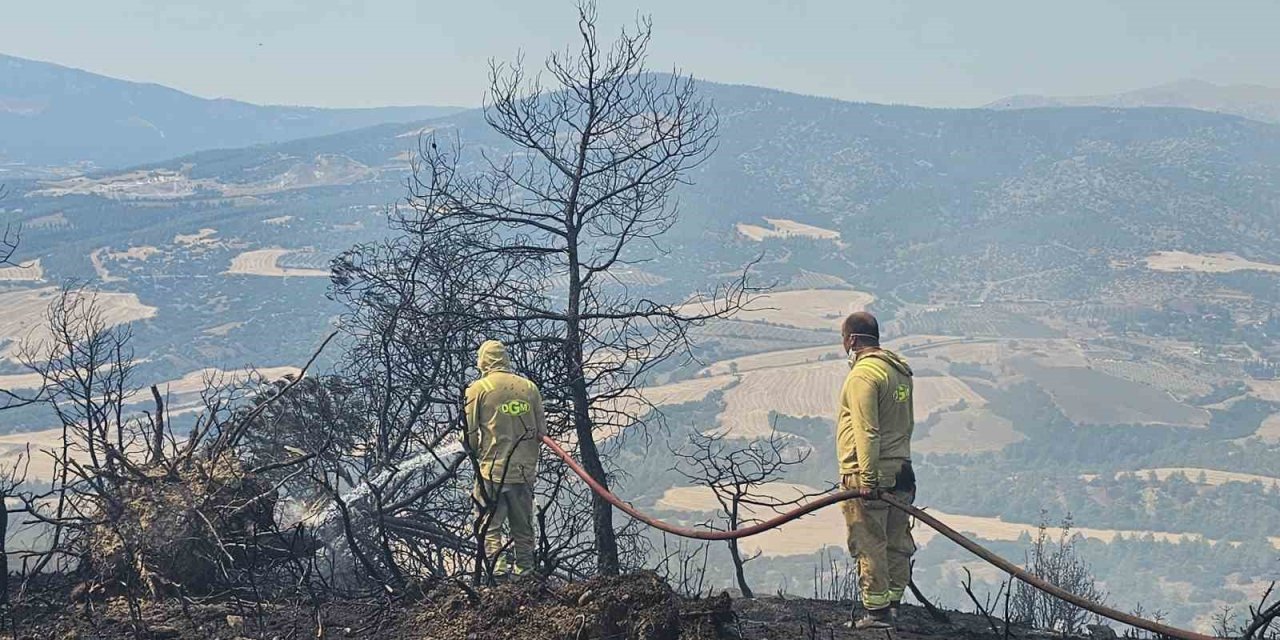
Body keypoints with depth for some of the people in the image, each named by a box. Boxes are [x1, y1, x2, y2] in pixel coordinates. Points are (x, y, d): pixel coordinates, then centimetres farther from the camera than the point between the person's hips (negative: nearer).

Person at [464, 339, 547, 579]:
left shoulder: (478, 389, -5)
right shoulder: (529, 387, 6)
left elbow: (470, 433, -5)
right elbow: (541, 431, 8)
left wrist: (477, 453, 15)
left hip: (493, 471, -4)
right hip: (525, 471, 4)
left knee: (489, 526, 2)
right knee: (523, 528, 14)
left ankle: (497, 565, -13)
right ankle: (525, 571, 17)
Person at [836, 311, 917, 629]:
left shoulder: (863, 374, -15)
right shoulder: (901, 370, 14)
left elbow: (866, 432, -20)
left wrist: (867, 478, -21)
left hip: (866, 475, -9)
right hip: (901, 471, 9)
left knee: (869, 544, -4)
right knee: (896, 543, 12)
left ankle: (877, 611, -3)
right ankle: (893, 605, 19)